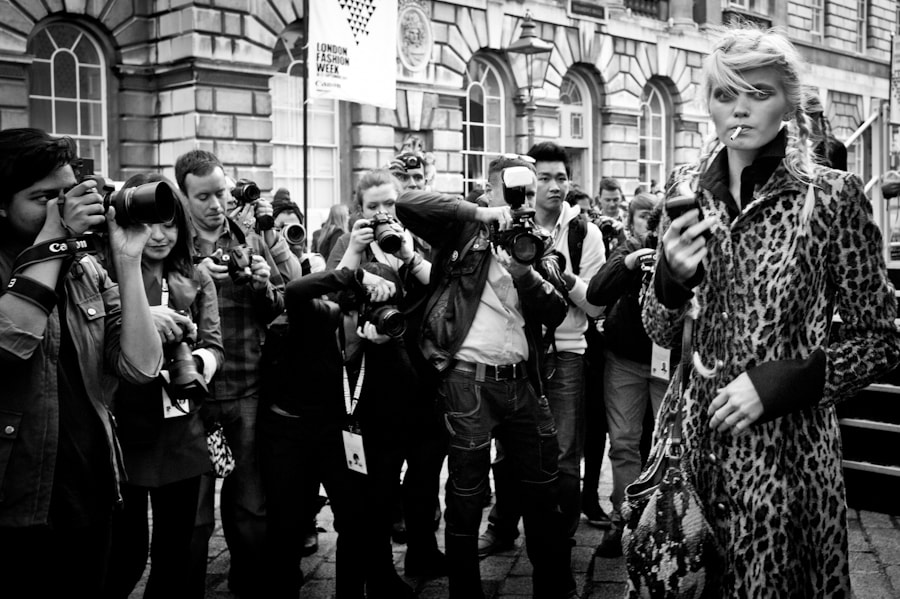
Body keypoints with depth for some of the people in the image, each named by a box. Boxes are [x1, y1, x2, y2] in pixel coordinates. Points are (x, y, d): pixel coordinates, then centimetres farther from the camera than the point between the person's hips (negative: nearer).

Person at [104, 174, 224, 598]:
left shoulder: (196, 280, 9)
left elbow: (213, 344, 4)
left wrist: (197, 365, -17)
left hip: (182, 434, 4)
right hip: (123, 431, -4)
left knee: (175, 550, 14)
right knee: (126, 553, 5)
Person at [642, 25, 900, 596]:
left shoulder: (832, 195, -8)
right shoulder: (687, 186, 2)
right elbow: (661, 332, 6)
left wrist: (778, 384, -16)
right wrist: (671, 274, -14)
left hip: (784, 450, -3)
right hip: (692, 439, 4)